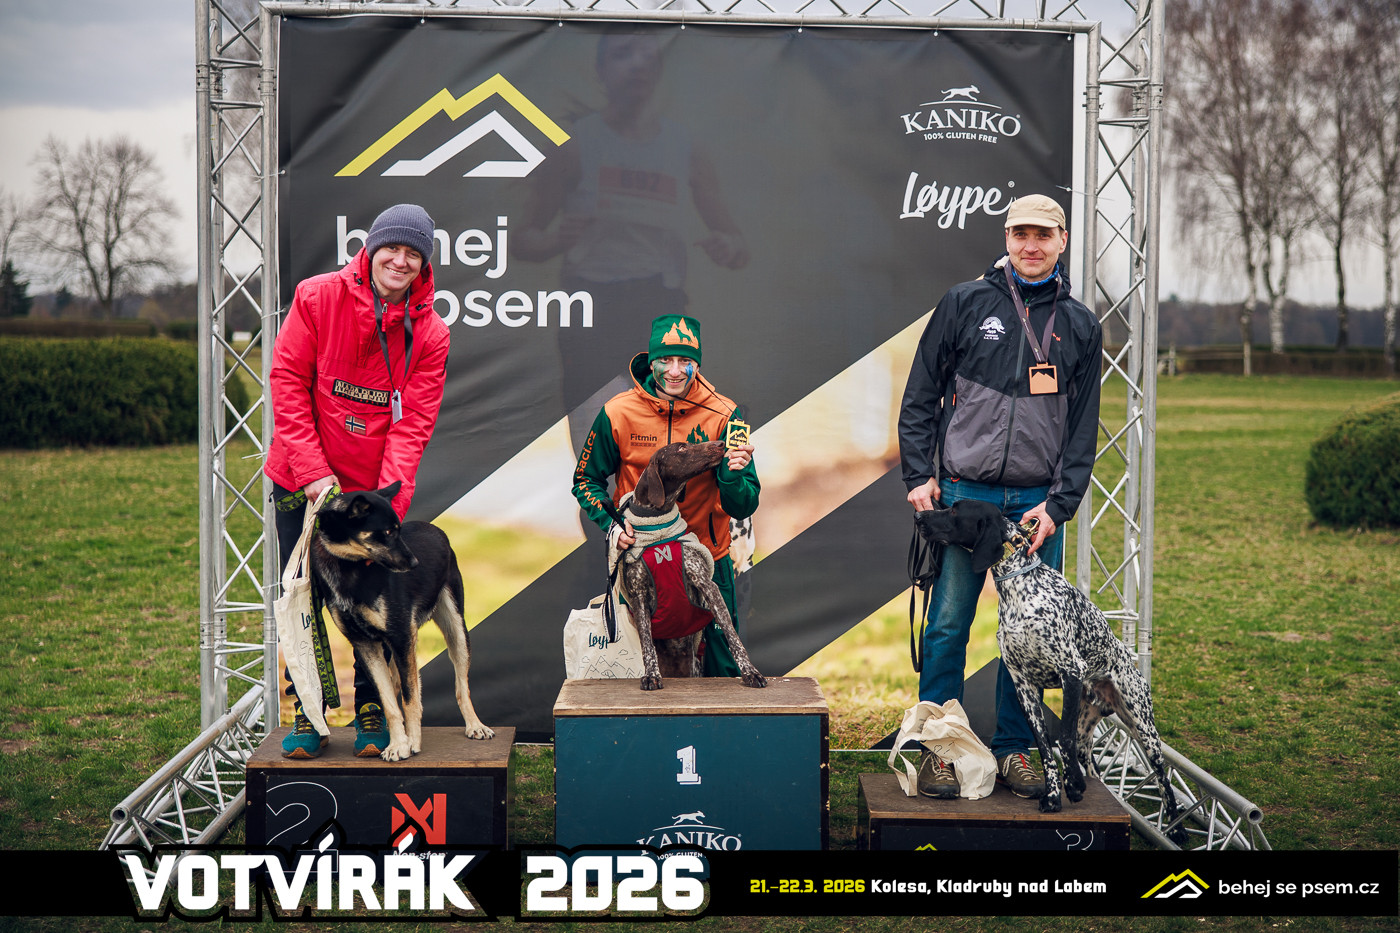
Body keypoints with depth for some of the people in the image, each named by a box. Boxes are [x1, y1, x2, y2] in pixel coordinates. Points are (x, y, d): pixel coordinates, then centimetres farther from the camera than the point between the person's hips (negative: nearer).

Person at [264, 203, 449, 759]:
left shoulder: (429, 333, -6)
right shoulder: (318, 297, -9)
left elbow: (413, 425, -10)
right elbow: (287, 381, -8)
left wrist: (388, 505, -22)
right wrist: (313, 473, -15)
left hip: (376, 488, 1)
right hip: (302, 481, 0)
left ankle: (371, 712, 20)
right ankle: (308, 713, 21)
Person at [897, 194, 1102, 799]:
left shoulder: (1080, 327, 11)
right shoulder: (964, 304, 5)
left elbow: (1083, 428, 9)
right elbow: (919, 397, 6)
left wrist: (1058, 504, -2)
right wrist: (919, 477, -3)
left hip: (1040, 502, 2)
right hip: (962, 494, -2)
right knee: (947, 625, -2)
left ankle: (1014, 750, 16)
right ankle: (937, 750, 8)